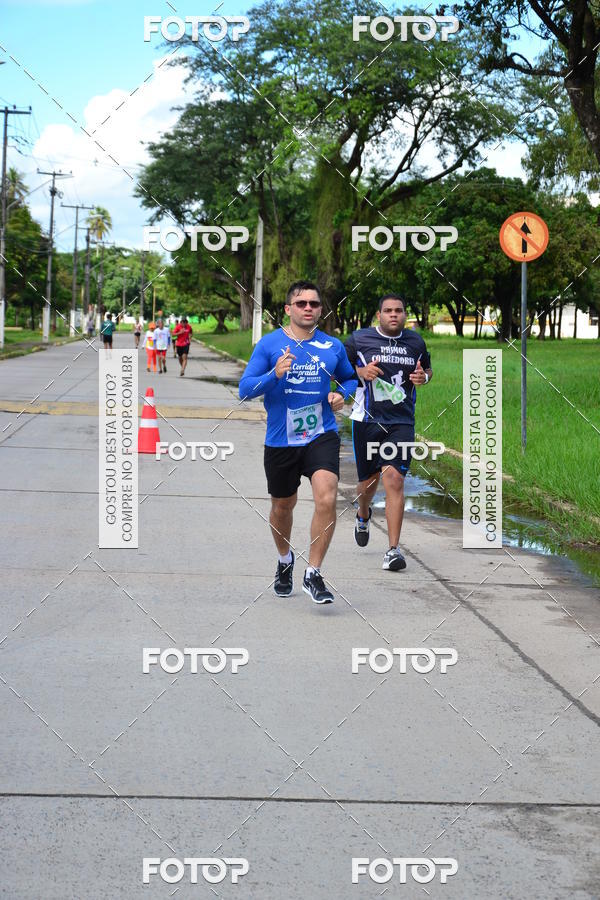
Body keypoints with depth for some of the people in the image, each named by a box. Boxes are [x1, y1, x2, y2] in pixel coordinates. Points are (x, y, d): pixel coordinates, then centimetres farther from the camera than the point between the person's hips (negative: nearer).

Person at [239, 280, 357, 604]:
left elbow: (349, 378, 22)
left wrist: (341, 394, 0)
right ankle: (285, 560, 46)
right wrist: (275, 375, -24)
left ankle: (313, 574, -10)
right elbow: (245, 389, -8)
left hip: (321, 436, 0)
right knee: (282, 507, 16)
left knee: (326, 499, -22)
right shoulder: (269, 344, -4)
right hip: (280, 441, 0)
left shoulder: (333, 346, 3)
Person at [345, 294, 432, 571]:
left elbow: (427, 368, 25)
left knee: (394, 479, -16)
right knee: (368, 480, 11)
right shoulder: (359, 339, 0)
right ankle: (363, 516, 50)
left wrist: (423, 377, 1)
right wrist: (360, 372, -13)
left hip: (401, 423, 0)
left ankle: (393, 550, -15)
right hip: (367, 420, 0)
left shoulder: (416, 342, 9)